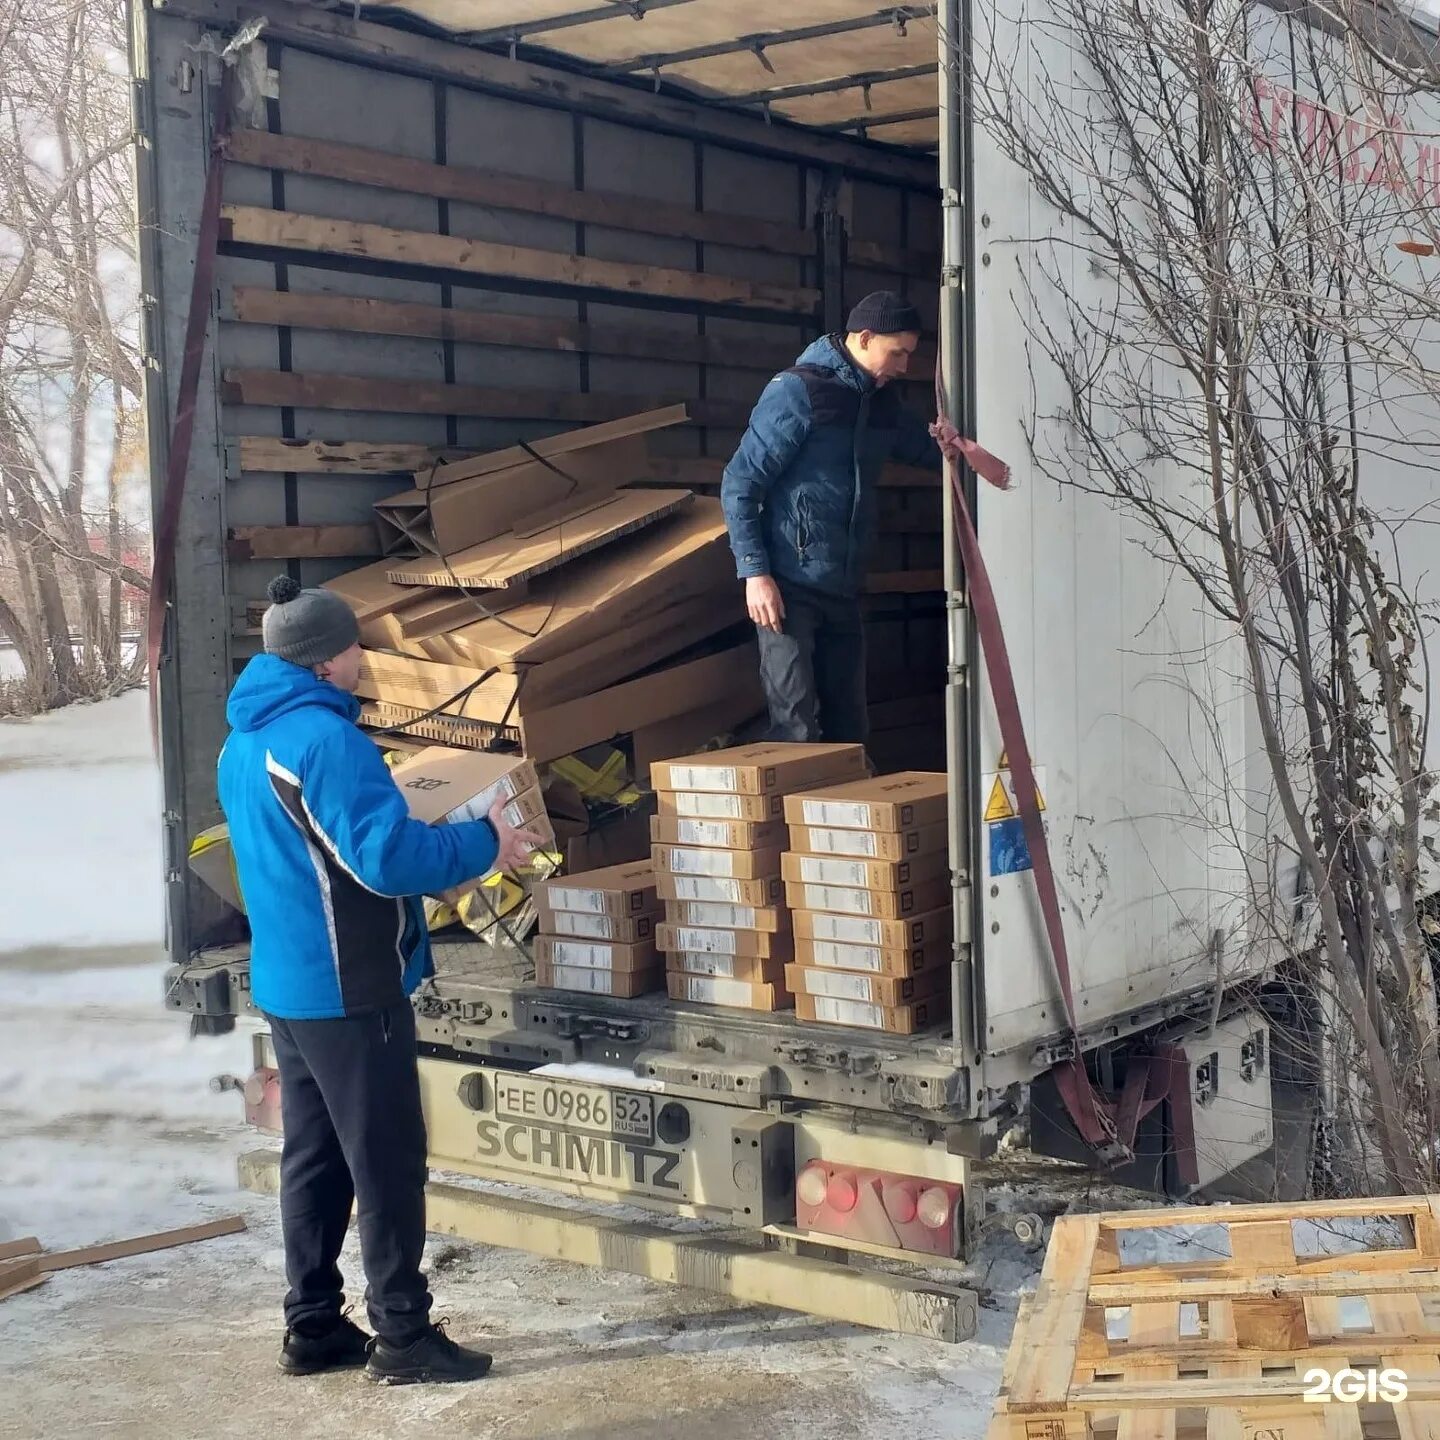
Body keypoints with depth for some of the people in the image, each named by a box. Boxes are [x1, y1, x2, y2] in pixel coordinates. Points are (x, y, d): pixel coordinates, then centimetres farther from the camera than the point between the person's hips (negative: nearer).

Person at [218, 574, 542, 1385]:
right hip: (348, 988, -9)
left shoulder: (246, 740, 11)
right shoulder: (323, 737, -20)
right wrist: (484, 844, -12)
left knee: (315, 1157, 14)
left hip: (287, 982, 9)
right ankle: (403, 1336, 7)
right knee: (388, 1161, 0)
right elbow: (388, 859, -25)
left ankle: (315, 1328, 21)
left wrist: (448, 844, 18)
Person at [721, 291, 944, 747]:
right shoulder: (796, 391, -10)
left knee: (849, 722, 12)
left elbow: (929, 448, 27)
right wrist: (755, 573, -17)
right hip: (790, 586, -7)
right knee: (796, 724, -10)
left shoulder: (882, 403, 12)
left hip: (844, 589, 8)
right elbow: (739, 485, -11)